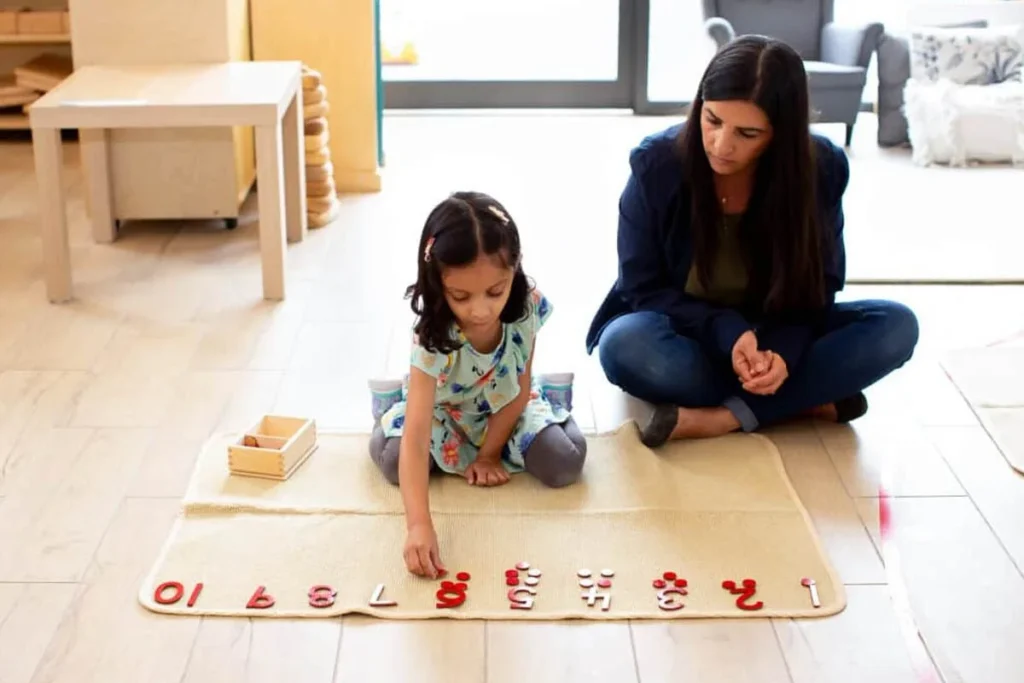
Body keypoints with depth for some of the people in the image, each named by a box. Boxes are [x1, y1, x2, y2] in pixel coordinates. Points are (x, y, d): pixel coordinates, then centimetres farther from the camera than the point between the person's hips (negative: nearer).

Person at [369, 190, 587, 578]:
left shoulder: (527, 308, -30)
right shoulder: (433, 339, -38)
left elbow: (519, 390, -13)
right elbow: (415, 438, -44)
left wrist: (489, 454, -13)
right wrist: (419, 525, -53)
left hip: (507, 407, 2)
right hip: (444, 411, -1)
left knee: (565, 465, -18)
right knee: (393, 463, -25)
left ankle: (551, 397, 15)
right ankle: (392, 404, 11)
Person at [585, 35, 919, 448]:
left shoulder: (821, 168, -16)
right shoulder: (657, 163, -19)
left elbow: (817, 289, -7)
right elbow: (644, 289, -13)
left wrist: (783, 349, -29)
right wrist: (725, 332, -30)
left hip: (772, 336, 2)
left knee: (895, 326, -23)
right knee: (625, 346, -36)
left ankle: (722, 417, -28)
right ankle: (807, 400, -23)